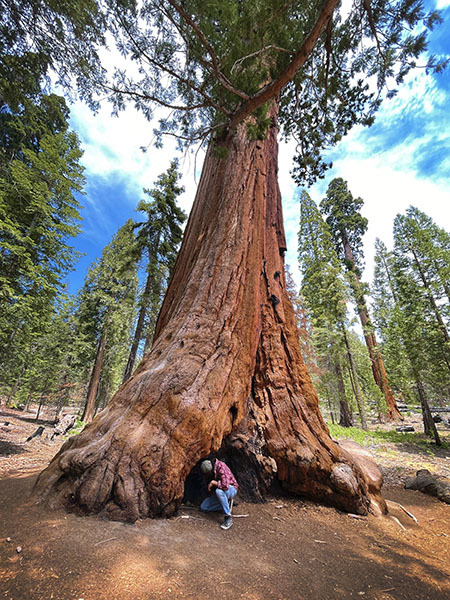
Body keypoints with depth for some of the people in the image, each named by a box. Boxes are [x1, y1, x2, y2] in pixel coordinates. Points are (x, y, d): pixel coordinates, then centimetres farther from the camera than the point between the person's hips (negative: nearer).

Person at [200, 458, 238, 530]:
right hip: (219, 492, 8)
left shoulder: (220, 467, -30)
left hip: (231, 489, -8)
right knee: (203, 507, -3)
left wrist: (213, 482, -26)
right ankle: (226, 504, 4)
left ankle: (228, 518, -22)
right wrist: (210, 485, 2)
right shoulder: (211, 469, -5)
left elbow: (225, 486, -38)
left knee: (219, 491, -39)